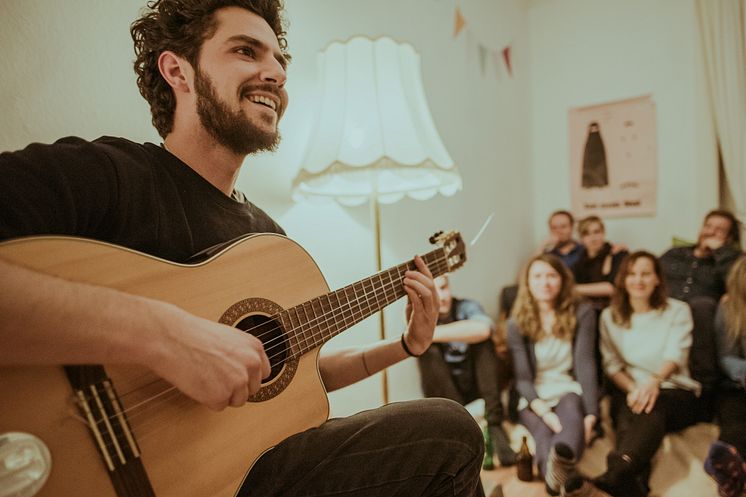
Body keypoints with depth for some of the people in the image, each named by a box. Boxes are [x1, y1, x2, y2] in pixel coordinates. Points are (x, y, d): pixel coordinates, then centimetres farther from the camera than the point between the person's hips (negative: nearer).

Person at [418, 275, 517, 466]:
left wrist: (433, 333, -33)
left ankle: (494, 423, -27)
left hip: (475, 387, 0)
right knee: (429, 350, -27)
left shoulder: (466, 307, -10)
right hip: (443, 395, 0)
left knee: (482, 338, -25)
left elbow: (484, 328, -34)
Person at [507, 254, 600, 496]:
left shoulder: (581, 313, 0)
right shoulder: (517, 323, -2)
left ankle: (563, 459, -69)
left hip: (569, 389, -1)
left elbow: (585, 363, -8)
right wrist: (545, 413, -24)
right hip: (534, 397, 1)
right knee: (544, 432, -32)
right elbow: (523, 377, -6)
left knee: (572, 414, -36)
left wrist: (590, 413, -20)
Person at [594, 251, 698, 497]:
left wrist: (655, 380, -35)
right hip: (628, 392, 2)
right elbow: (611, 364, 5)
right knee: (629, 411, -36)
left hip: (673, 394, -2)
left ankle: (616, 473, -65)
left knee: (653, 406, -39)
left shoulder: (677, 311, 6)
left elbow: (676, 354, -12)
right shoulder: (610, 316, 12)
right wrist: (633, 388, -17)